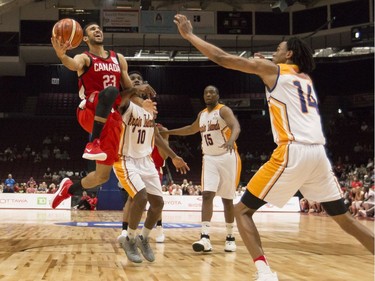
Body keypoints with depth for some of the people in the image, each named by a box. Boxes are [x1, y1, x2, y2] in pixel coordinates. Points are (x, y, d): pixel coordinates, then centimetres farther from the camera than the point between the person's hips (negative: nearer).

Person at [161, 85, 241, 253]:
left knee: (227, 199, 2)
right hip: (209, 159, 5)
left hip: (227, 157, -5)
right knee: (207, 195, -12)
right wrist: (168, 132, 32)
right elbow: (192, 129, 33)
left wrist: (231, 140, -48)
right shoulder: (202, 115, 13)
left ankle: (230, 237, 16)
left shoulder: (224, 110, -8)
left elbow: (236, 127, -26)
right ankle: (205, 238, -20)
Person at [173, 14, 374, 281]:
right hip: (318, 152, 6)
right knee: (345, 218, 19)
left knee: (243, 210, 4)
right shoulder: (306, 78, 26)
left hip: (293, 151, -6)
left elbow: (222, 58, 7)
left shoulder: (272, 68, 9)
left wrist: (189, 34, 15)